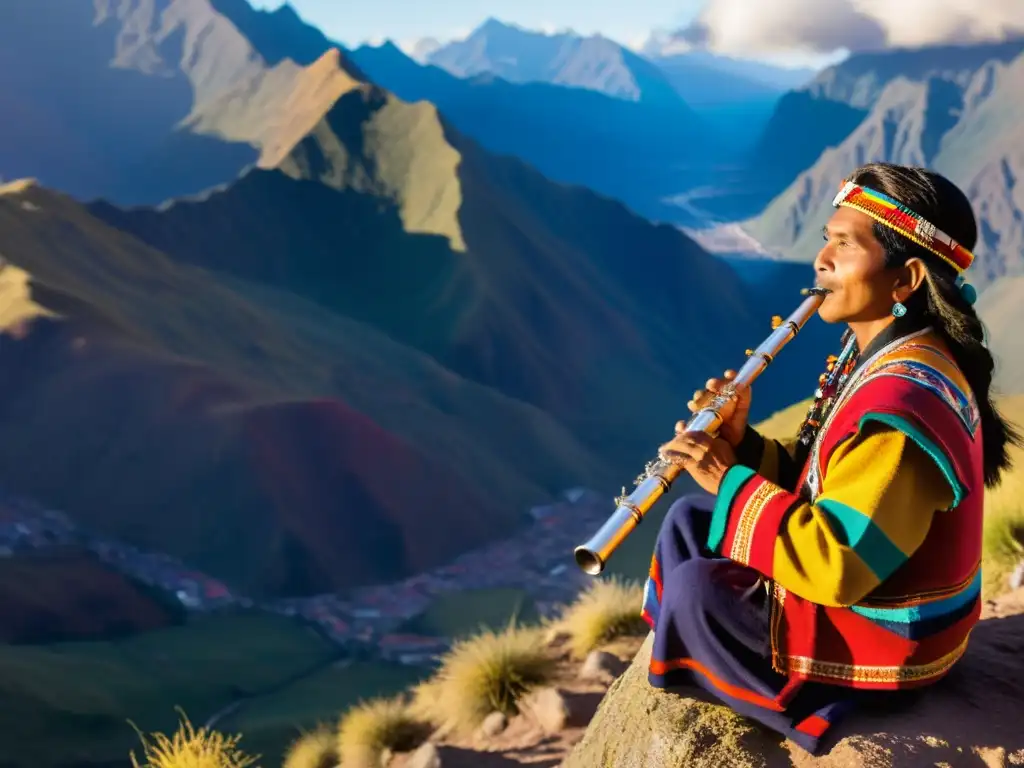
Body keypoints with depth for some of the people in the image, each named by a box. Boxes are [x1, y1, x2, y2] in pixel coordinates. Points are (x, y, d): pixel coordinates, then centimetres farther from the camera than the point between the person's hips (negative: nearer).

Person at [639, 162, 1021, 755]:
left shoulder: (901, 406, -32)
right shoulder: (877, 353, 2)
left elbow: (835, 565, -34)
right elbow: (819, 480, 9)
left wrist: (731, 483, -26)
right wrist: (742, 444, -9)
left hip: (883, 642, -10)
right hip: (856, 579, 10)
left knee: (693, 589, -14)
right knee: (688, 523, 11)